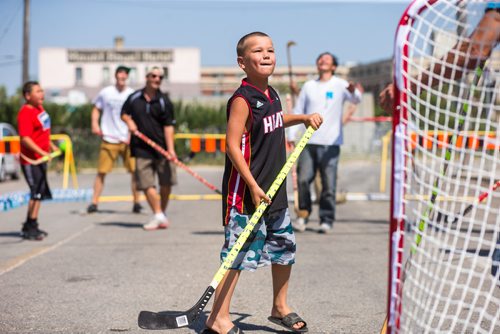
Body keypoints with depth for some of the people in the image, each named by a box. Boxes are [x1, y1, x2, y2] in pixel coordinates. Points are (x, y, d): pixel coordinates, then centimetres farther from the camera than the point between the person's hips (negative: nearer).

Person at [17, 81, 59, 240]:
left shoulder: (40, 108, 10)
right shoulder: (25, 113, -19)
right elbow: (25, 139, -27)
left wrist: (52, 146, 28)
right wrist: (42, 152, -34)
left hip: (41, 158, 10)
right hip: (31, 160, -10)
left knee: (40, 193, 14)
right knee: (37, 193, -9)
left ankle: (30, 227, 24)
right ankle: (30, 228, -2)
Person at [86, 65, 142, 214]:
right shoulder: (105, 93, 4)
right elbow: (96, 110, 13)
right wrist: (95, 124, -4)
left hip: (128, 140, 1)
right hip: (109, 139, -1)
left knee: (135, 170, -4)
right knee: (101, 171, -2)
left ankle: (136, 202, 6)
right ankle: (94, 202, 5)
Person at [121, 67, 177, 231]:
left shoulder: (164, 101, -1)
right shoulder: (134, 98, 6)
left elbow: (168, 126, -7)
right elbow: (124, 113, 22)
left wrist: (170, 148, -18)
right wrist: (129, 121, -1)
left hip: (162, 147, -1)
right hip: (142, 148, 1)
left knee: (166, 183, 4)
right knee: (146, 183, -8)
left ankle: (163, 213, 23)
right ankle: (159, 216, -6)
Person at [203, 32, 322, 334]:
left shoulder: (271, 94, 10)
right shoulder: (242, 99, -16)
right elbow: (233, 145, -20)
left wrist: (303, 118, 20)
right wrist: (253, 186, -22)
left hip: (275, 191, 9)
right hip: (246, 192, -9)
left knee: (285, 246, 16)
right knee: (239, 253, -6)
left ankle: (280, 307, 34)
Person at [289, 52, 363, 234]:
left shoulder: (339, 85, 4)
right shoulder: (309, 86, 16)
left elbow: (356, 99, -15)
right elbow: (298, 111, 18)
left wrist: (353, 91, -38)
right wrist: (291, 135, 9)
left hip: (330, 143, -3)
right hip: (309, 142, 3)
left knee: (329, 183, -4)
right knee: (303, 179, -4)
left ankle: (326, 220, 4)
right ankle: (303, 214, 12)